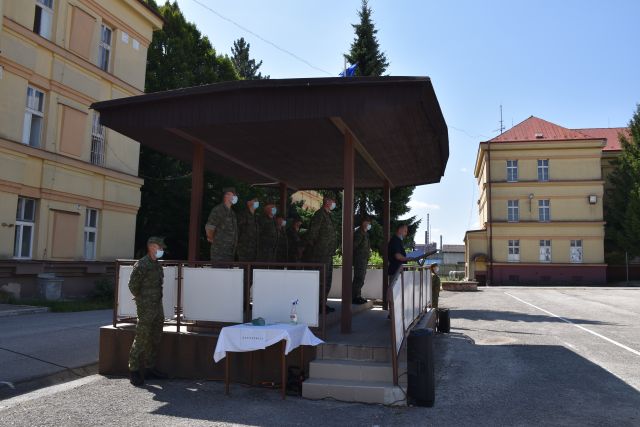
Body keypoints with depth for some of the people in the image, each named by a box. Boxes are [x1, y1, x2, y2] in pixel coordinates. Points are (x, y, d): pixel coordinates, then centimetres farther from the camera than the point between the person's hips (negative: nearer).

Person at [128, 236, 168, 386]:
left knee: (155, 339, 13)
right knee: (142, 339, -6)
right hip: (146, 308, -9)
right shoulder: (142, 264, -13)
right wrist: (141, 301, -8)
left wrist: (157, 300, 13)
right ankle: (134, 371, 2)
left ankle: (149, 368, 23)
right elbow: (133, 285, -14)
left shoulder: (157, 264, 13)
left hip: (157, 306, 9)